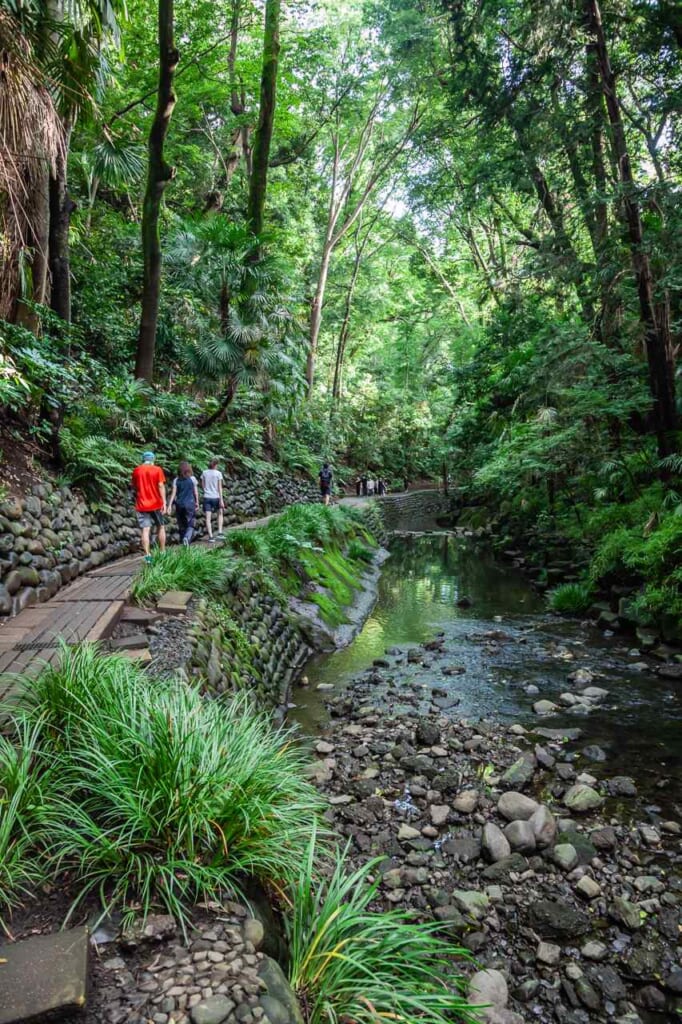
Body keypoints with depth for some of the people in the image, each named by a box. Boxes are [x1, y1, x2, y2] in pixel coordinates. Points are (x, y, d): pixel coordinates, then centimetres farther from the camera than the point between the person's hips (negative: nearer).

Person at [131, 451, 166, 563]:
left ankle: (147, 555, -9)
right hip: (156, 504, -1)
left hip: (142, 505, 1)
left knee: (145, 530, -1)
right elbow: (161, 486, -9)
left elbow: (134, 487, 12)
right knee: (161, 527, 13)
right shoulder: (157, 469, -3)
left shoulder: (136, 471, 5)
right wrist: (164, 502, -9)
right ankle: (162, 553, 17)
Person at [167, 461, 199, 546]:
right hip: (190, 504, -2)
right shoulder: (192, 479, -1)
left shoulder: (176, 480, 2)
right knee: (190, 525, 1)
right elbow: (196, 492, 2)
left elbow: (173, 493, -6)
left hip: (179, 505, 2)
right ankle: (187, 538, -27)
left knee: (181, 525, 13)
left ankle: (182, 542, 18)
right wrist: (197, 503, 15)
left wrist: (169, 506, -7)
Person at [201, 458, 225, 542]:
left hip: (207, 497, 2)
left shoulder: (204, 473, 4)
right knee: (220, 513, 20)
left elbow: (202, 486, 6)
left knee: (208, 518, -1)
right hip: (216, 497, -1)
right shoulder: (218, 473, -5)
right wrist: (221, 500, -8)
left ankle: (210, 536, -6)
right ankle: (220, 533, 12)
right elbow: (219, 487, -8)